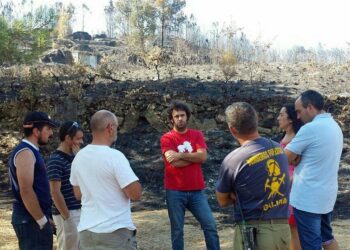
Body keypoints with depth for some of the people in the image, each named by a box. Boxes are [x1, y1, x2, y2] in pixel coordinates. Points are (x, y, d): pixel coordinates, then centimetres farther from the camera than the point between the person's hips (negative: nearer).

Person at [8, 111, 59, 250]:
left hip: (34, 217, 10)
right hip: (31, 219, -10)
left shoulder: (31, 151, 15)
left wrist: (44, 217, 19)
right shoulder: (25, 152, -15)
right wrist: (42, 220, -18)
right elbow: (26, 191, -22)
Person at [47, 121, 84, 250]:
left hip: (79, 211, 9)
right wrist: (67, 217, -18)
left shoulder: (73, 157, 10)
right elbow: (55, 192, -19)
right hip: (67, 213, -9)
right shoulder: (56, 160, -16)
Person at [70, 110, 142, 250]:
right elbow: (135, 194, -17)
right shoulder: (114, 156, -16)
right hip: (116, 231, -6)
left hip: (86, 230, 6)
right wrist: (132, 181, 2)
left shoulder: (78, 157, 4)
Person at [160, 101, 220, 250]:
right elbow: (174, 162, -15)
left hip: (197, 190, 2)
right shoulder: (166, 138, -2)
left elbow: (203, 156, -8)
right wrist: (194, 156, -6)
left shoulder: (197, 135, 8)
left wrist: (181, 155, -14)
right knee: (177, 230, 6)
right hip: (175, 191, -2)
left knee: (210, 225, 0)